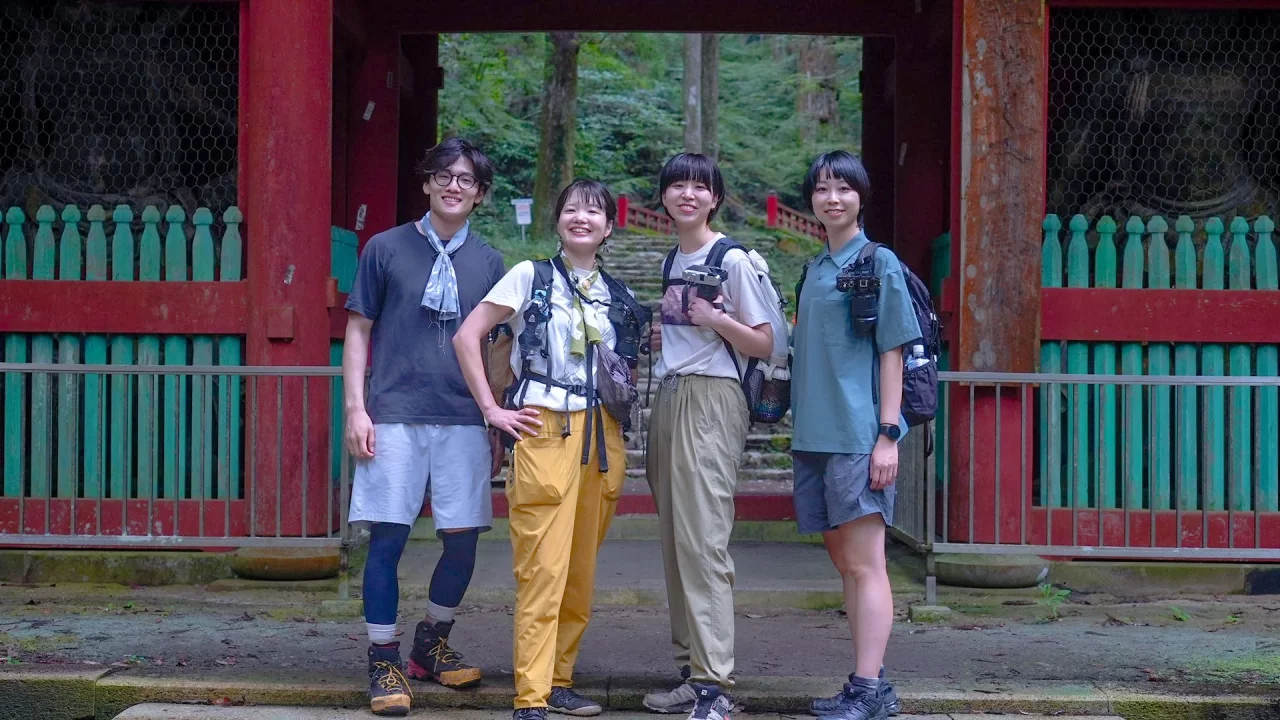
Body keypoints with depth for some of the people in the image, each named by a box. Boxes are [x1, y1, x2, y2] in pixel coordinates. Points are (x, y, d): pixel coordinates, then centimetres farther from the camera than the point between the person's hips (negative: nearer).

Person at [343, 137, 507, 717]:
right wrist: (355, 409, -2)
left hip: (465, 421, 3)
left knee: (462, 540, 4)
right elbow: (358, 331, 6)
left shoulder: (488, 262, 12)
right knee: (387, 538, -3)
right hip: (395, 416, -2)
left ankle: (431, 646, 25)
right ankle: (384, 663, 7)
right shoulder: (386, 249, 5)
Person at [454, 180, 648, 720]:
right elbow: (467, 336, -2)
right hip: (546, 431, -5)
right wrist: (492, 409, -6)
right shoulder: (530, 276, 2)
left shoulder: (617, 296, 15)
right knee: (543, 570, -9)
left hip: (601, 435, 5)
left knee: (580, 572, 9)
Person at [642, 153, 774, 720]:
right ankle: (692, 672, 15)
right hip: (669, 397, 8)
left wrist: (717, 319, -21)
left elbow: (764, 344, -6)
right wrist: (663, 336, 10)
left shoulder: (733, 260, -5)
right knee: (675, 541, 8)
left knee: (703, 541, -14)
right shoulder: (672, 261, 17)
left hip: (711, 400, -8)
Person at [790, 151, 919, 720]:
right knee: (843, 560, 10)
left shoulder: (878, 263, -3)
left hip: (858, 433, -7)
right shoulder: (816, 269, 16)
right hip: (815, 434, 7)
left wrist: (888, 434, -13)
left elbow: (892, 351, -7)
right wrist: (803, 426, 16)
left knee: (864, 564, -7)